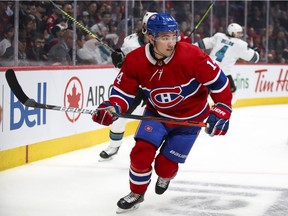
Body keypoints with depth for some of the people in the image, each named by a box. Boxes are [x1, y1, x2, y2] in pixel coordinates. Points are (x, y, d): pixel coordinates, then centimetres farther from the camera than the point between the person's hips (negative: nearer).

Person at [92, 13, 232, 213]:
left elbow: (218, 81, -20)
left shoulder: (191, 55, -29)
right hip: (156, 113, 2)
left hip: (190, 117, -2)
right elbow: (124, 91, -11)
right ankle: (137, 193, 18)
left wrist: (221, 111, -21)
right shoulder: (135, 60, -20)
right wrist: (112, 108, -31)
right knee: (141, 154, -11)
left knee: (165, 165, -1)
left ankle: (166, 177, 40)